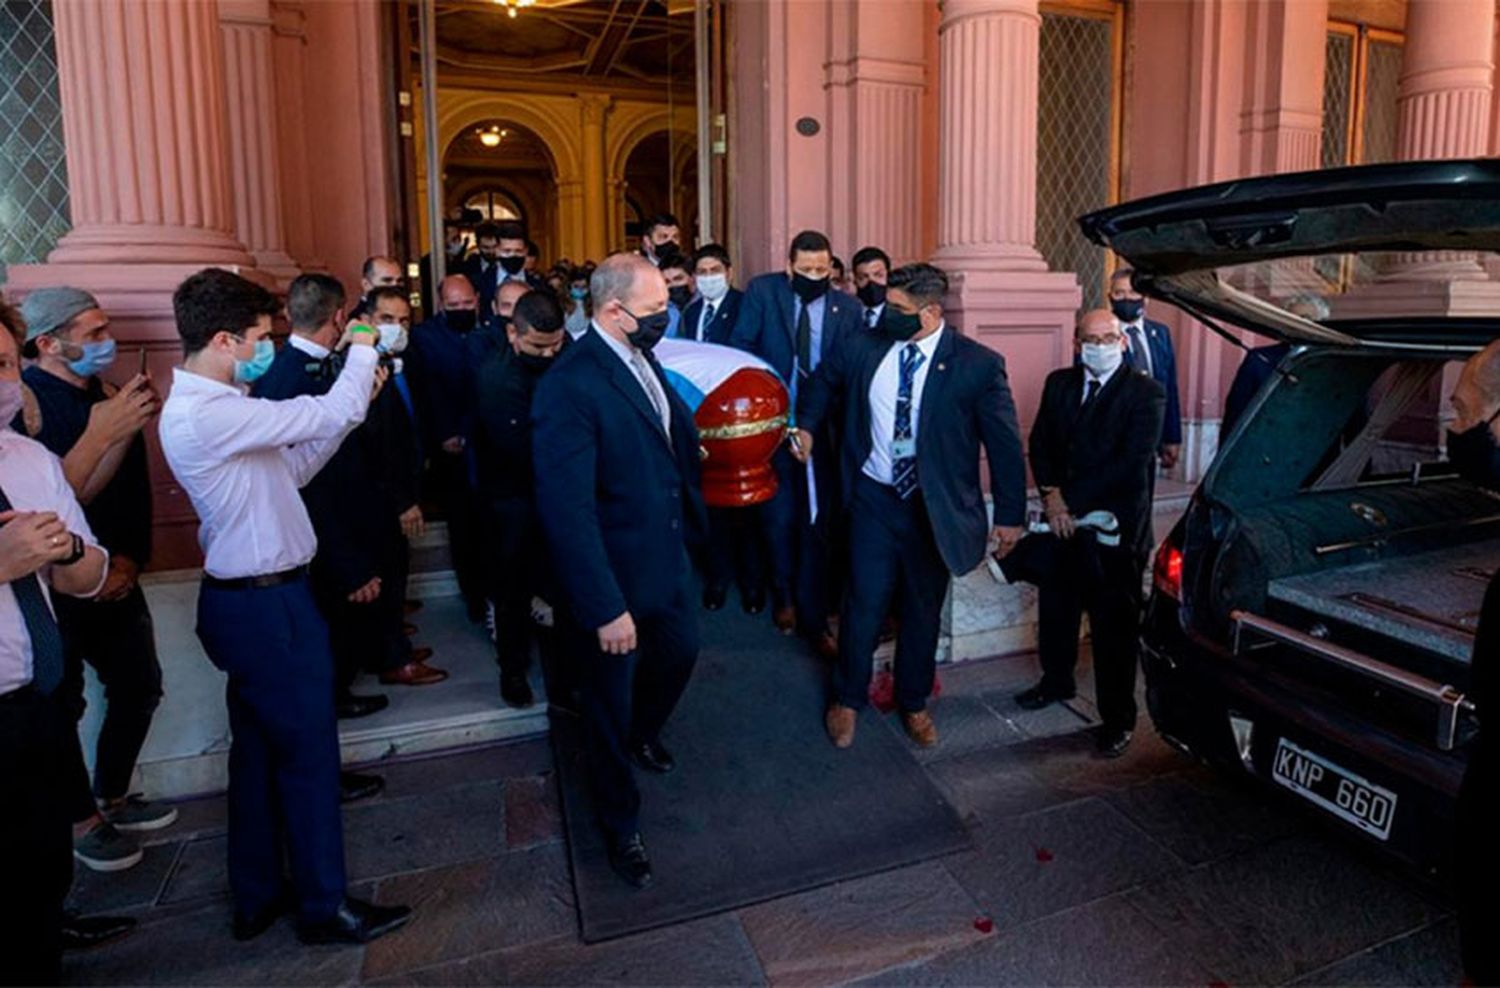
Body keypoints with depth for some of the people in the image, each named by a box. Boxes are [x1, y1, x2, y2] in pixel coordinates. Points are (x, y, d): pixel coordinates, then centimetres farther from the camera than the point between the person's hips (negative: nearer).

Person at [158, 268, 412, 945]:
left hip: (250, 601, 10)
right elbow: (335, 411, -24)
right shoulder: (206, 414, -23)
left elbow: (290, 467, 11)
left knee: (259, 750, 19)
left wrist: (346, 410, 4)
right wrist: (362, 349, -7)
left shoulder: (214, 406, 9)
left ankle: (257, 897, 35)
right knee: (308, 754, 3)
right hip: (266, 607, -10)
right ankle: (325, 906, 20)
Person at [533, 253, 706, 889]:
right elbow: (567, 509, -27)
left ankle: (642, 735, 60)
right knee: (610, 700, 14)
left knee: (680, 651, 27)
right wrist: (605, 608, -26)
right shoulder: (569, 386, -26)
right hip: (614, 575, -7)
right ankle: (620, 825, 39)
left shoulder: (642, 358, 0)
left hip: (667, 555, 8)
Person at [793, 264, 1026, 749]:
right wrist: (807, 425, 7)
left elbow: (1005, 444, -5)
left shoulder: (979, 363, -11)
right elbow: (823, 381, 19)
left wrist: (1010, 514, -3)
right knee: (864, 602, 5)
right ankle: (847, 699, 28)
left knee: (923, 609, 14)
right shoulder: (863, 348, -4)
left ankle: (914, 704, 36)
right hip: (874, 497, 1)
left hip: (935, 508, -1)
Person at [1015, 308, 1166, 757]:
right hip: (1063, 519, 5)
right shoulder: (1058, 383, 8)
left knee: (1115, 627, 3)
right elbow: (1040, 443, 6)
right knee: (1055, 608, 19)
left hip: (1116, 527, -5)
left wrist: (1071, 500, -17)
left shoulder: (1145, 392, -9)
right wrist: (1051, 494, -10)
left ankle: (1117, 720, 17)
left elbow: (1132, 462, -17)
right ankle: (1057, 681, 43)